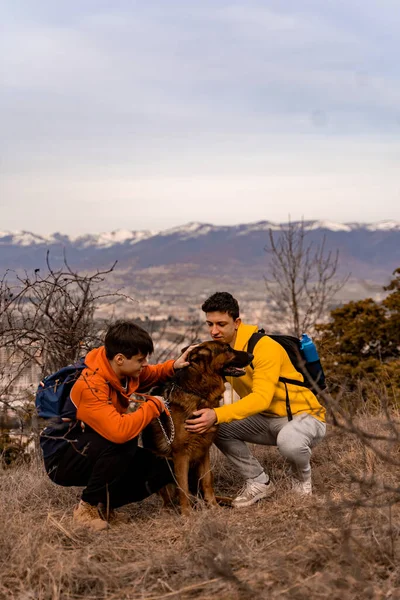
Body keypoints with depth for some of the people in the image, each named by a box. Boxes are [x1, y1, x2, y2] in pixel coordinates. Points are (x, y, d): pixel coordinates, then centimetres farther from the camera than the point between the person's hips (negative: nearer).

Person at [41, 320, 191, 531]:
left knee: (163, 470, -4)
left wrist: (173, 366, -6)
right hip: (63, 460, -8)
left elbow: (150, 375, 16)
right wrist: (153, 405, -28)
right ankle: (88, 507, -16)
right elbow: (119, 431, -44)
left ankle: (102, 504, 6)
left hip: (96, 455, 8)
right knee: (124, 441, -34)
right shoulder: (90, 386, -31)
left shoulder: (122, 369, -7)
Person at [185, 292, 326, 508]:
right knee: (216, 428, -13)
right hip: (267, 419, 7)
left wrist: (217, 415, -47)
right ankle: (259, 482, 3)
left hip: (303, 416, -7)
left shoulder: (265, 347, -25)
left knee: (289, 441, -39)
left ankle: (301, 476, -2)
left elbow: (261, 398, -36)